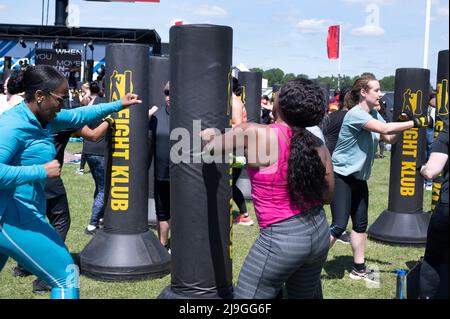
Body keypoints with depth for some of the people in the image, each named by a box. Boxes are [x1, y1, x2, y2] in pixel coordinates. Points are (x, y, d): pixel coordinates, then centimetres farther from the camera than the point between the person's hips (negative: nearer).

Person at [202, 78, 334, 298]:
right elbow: (327, 196, 10)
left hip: (283, 239, -6)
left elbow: (210, 148, 1)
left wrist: (210, 136, 23)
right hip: (320, 233, 6)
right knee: (303, 295, 24)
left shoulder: (255, 134, -15)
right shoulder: (318, 146, -1)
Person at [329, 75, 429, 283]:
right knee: (339, 226, -12)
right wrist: (413, 123, -22)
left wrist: (405, 122, -6)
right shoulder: (355, 114, -20)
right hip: (341, 176, -9)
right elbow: (385, 128, -30)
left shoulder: (374, 114, 8)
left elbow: (390, 138, 9)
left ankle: (359, 269, 23)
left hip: (359, 178, 9)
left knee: (360, 224, 12)